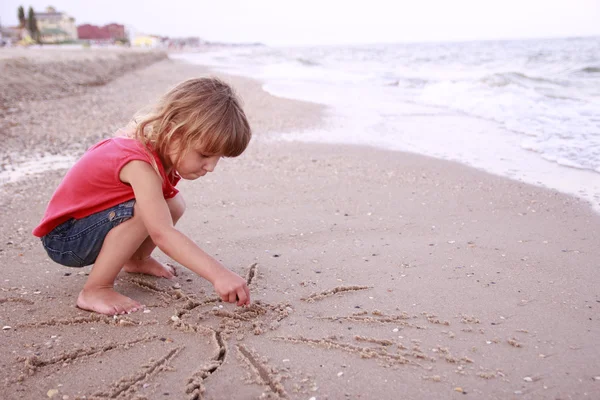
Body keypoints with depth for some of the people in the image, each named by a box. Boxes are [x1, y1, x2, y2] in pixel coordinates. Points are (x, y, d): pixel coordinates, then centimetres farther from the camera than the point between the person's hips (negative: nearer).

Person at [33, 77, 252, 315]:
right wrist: (219, 275, -48)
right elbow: (162, 234, -43)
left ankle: (136, 260, 16)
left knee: (174, 204, -6)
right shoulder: (140, 164, -34)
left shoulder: (159, 145, -9)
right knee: (145, 211, -33)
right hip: (62, 237, -8)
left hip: (91, 220, 8)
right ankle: (95, 291, -21)